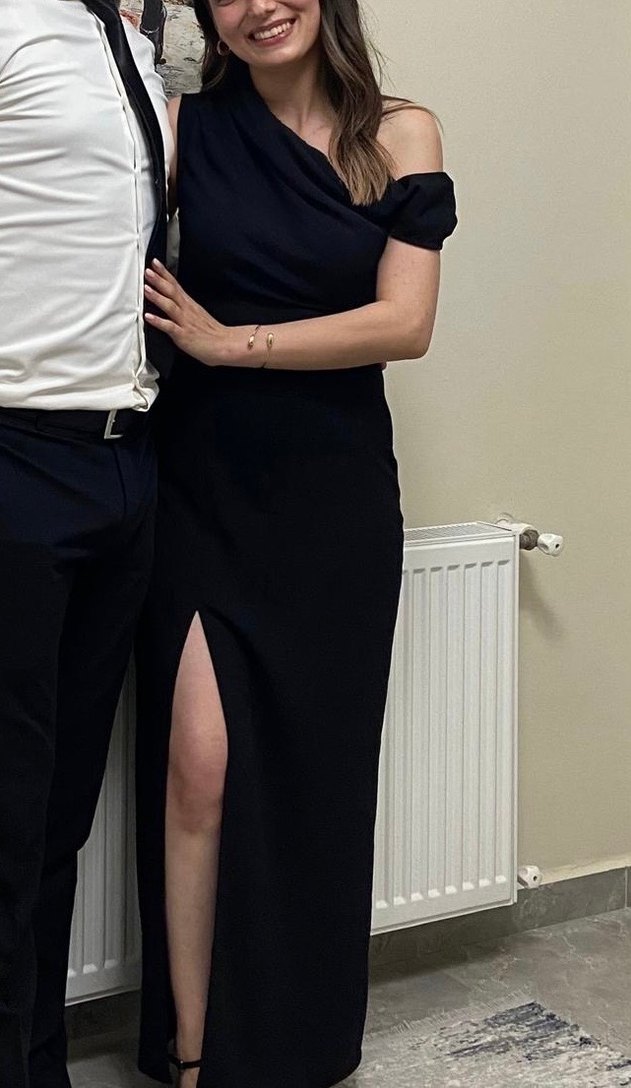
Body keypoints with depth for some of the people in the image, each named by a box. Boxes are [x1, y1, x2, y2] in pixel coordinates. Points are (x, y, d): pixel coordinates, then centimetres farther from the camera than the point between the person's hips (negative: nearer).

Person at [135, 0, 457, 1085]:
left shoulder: (399, 134, 2)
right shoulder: (187, 128, 2)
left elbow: (404, 323, -8)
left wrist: (227, 340, -8)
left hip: (335, 496, 1)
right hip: (205, 487, 0)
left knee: (315, 772, 8)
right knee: (200, 765, -8)